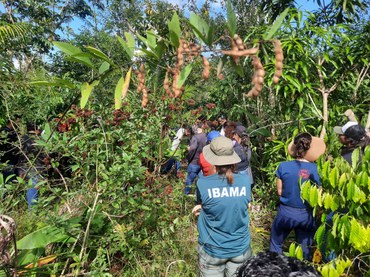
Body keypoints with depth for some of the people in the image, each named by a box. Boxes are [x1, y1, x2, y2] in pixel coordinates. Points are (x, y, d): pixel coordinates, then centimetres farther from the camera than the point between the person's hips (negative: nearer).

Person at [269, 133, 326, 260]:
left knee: (276, 244, 21)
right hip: (306, 215, 1)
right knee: (305, 249, 21)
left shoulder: (283, 166, -16)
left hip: (286, 213, -1)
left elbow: (279, 191, -7)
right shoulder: (316, 169, -13)